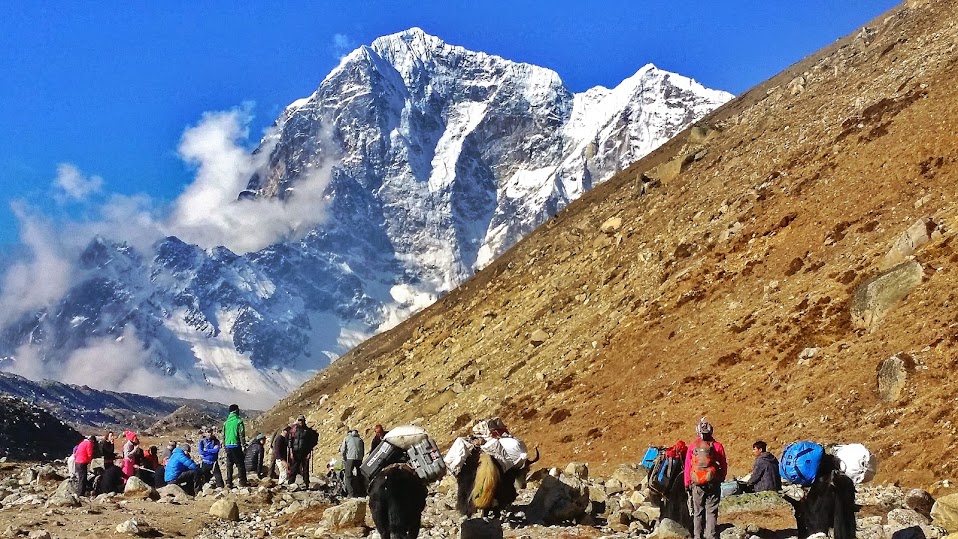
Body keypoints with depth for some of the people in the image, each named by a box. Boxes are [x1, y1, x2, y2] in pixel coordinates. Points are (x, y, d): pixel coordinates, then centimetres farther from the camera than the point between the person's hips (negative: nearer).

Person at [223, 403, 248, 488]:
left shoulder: (226, 422, 9)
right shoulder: (239, 421, -8)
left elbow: (223, 435, 14)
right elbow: (242, 434, -11)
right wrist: (244, 444, -6)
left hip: (228, 445, 5)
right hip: (236, 445, -5)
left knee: (229, 465, 10)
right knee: (240, 465, 1)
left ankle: (229, 482, 8)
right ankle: (242, 482, -1)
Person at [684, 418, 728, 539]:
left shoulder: (692, 447, -1)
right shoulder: (717, 446, -3)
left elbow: (687, 467, 2)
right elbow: (724, 466, 3)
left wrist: (687, 484, 11)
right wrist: (721, 479, 20)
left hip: (697, 484, 1)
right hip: (713, 483, -1)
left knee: (698, 512, 9)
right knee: (712, 511, 2)